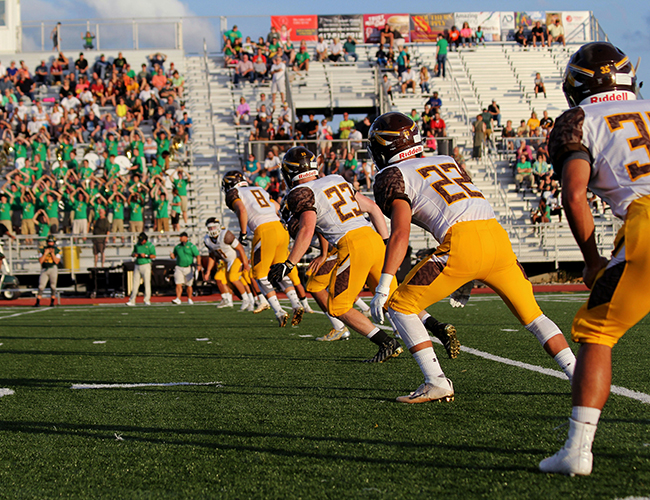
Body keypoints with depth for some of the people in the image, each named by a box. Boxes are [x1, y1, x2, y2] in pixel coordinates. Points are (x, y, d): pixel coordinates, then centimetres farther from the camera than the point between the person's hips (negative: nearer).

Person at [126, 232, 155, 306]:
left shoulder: (150, 245, -2)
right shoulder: (137, 245, 13)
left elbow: (154, 256, -7)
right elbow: (132, 254, 20)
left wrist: (146, 255, -21)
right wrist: (134, 254, -4)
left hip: (146, 266, -5)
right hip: (137, 266, 5)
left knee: (147, 283, -6)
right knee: (135, 283, 3)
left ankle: (147, 300, -3)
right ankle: (132, 301, 3)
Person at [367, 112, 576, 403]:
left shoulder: (393, 176, 8)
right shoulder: (447, 162, 30)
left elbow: (400, 233, -4)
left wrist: (383, 286, -7)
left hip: (463, 246, -6)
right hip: (498, 236, 7)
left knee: (401, 306, 6)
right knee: (532, 314, 20)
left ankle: (437, 382, -2)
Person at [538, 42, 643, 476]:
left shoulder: (578, 122, 14)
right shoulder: (646, 110, 27)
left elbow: (575, 196, 0)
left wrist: (593, 261, 12)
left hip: (644, 221, -4)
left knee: (596, 334, 6)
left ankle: (579, 448, -1)